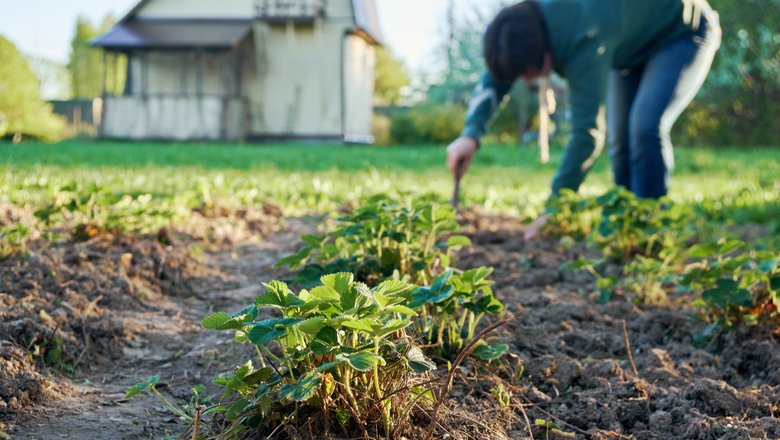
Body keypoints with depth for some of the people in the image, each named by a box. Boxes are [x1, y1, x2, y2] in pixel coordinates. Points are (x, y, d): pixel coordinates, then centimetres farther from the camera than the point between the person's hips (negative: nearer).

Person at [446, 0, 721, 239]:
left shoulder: (584, 40, -43)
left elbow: (588, 132, -43)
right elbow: (493, 79, -10)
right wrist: (471, 134, -28)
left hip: (683, 35, -8)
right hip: (634, 43, 8)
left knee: (646, 128, -25)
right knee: (620, 137, 3)